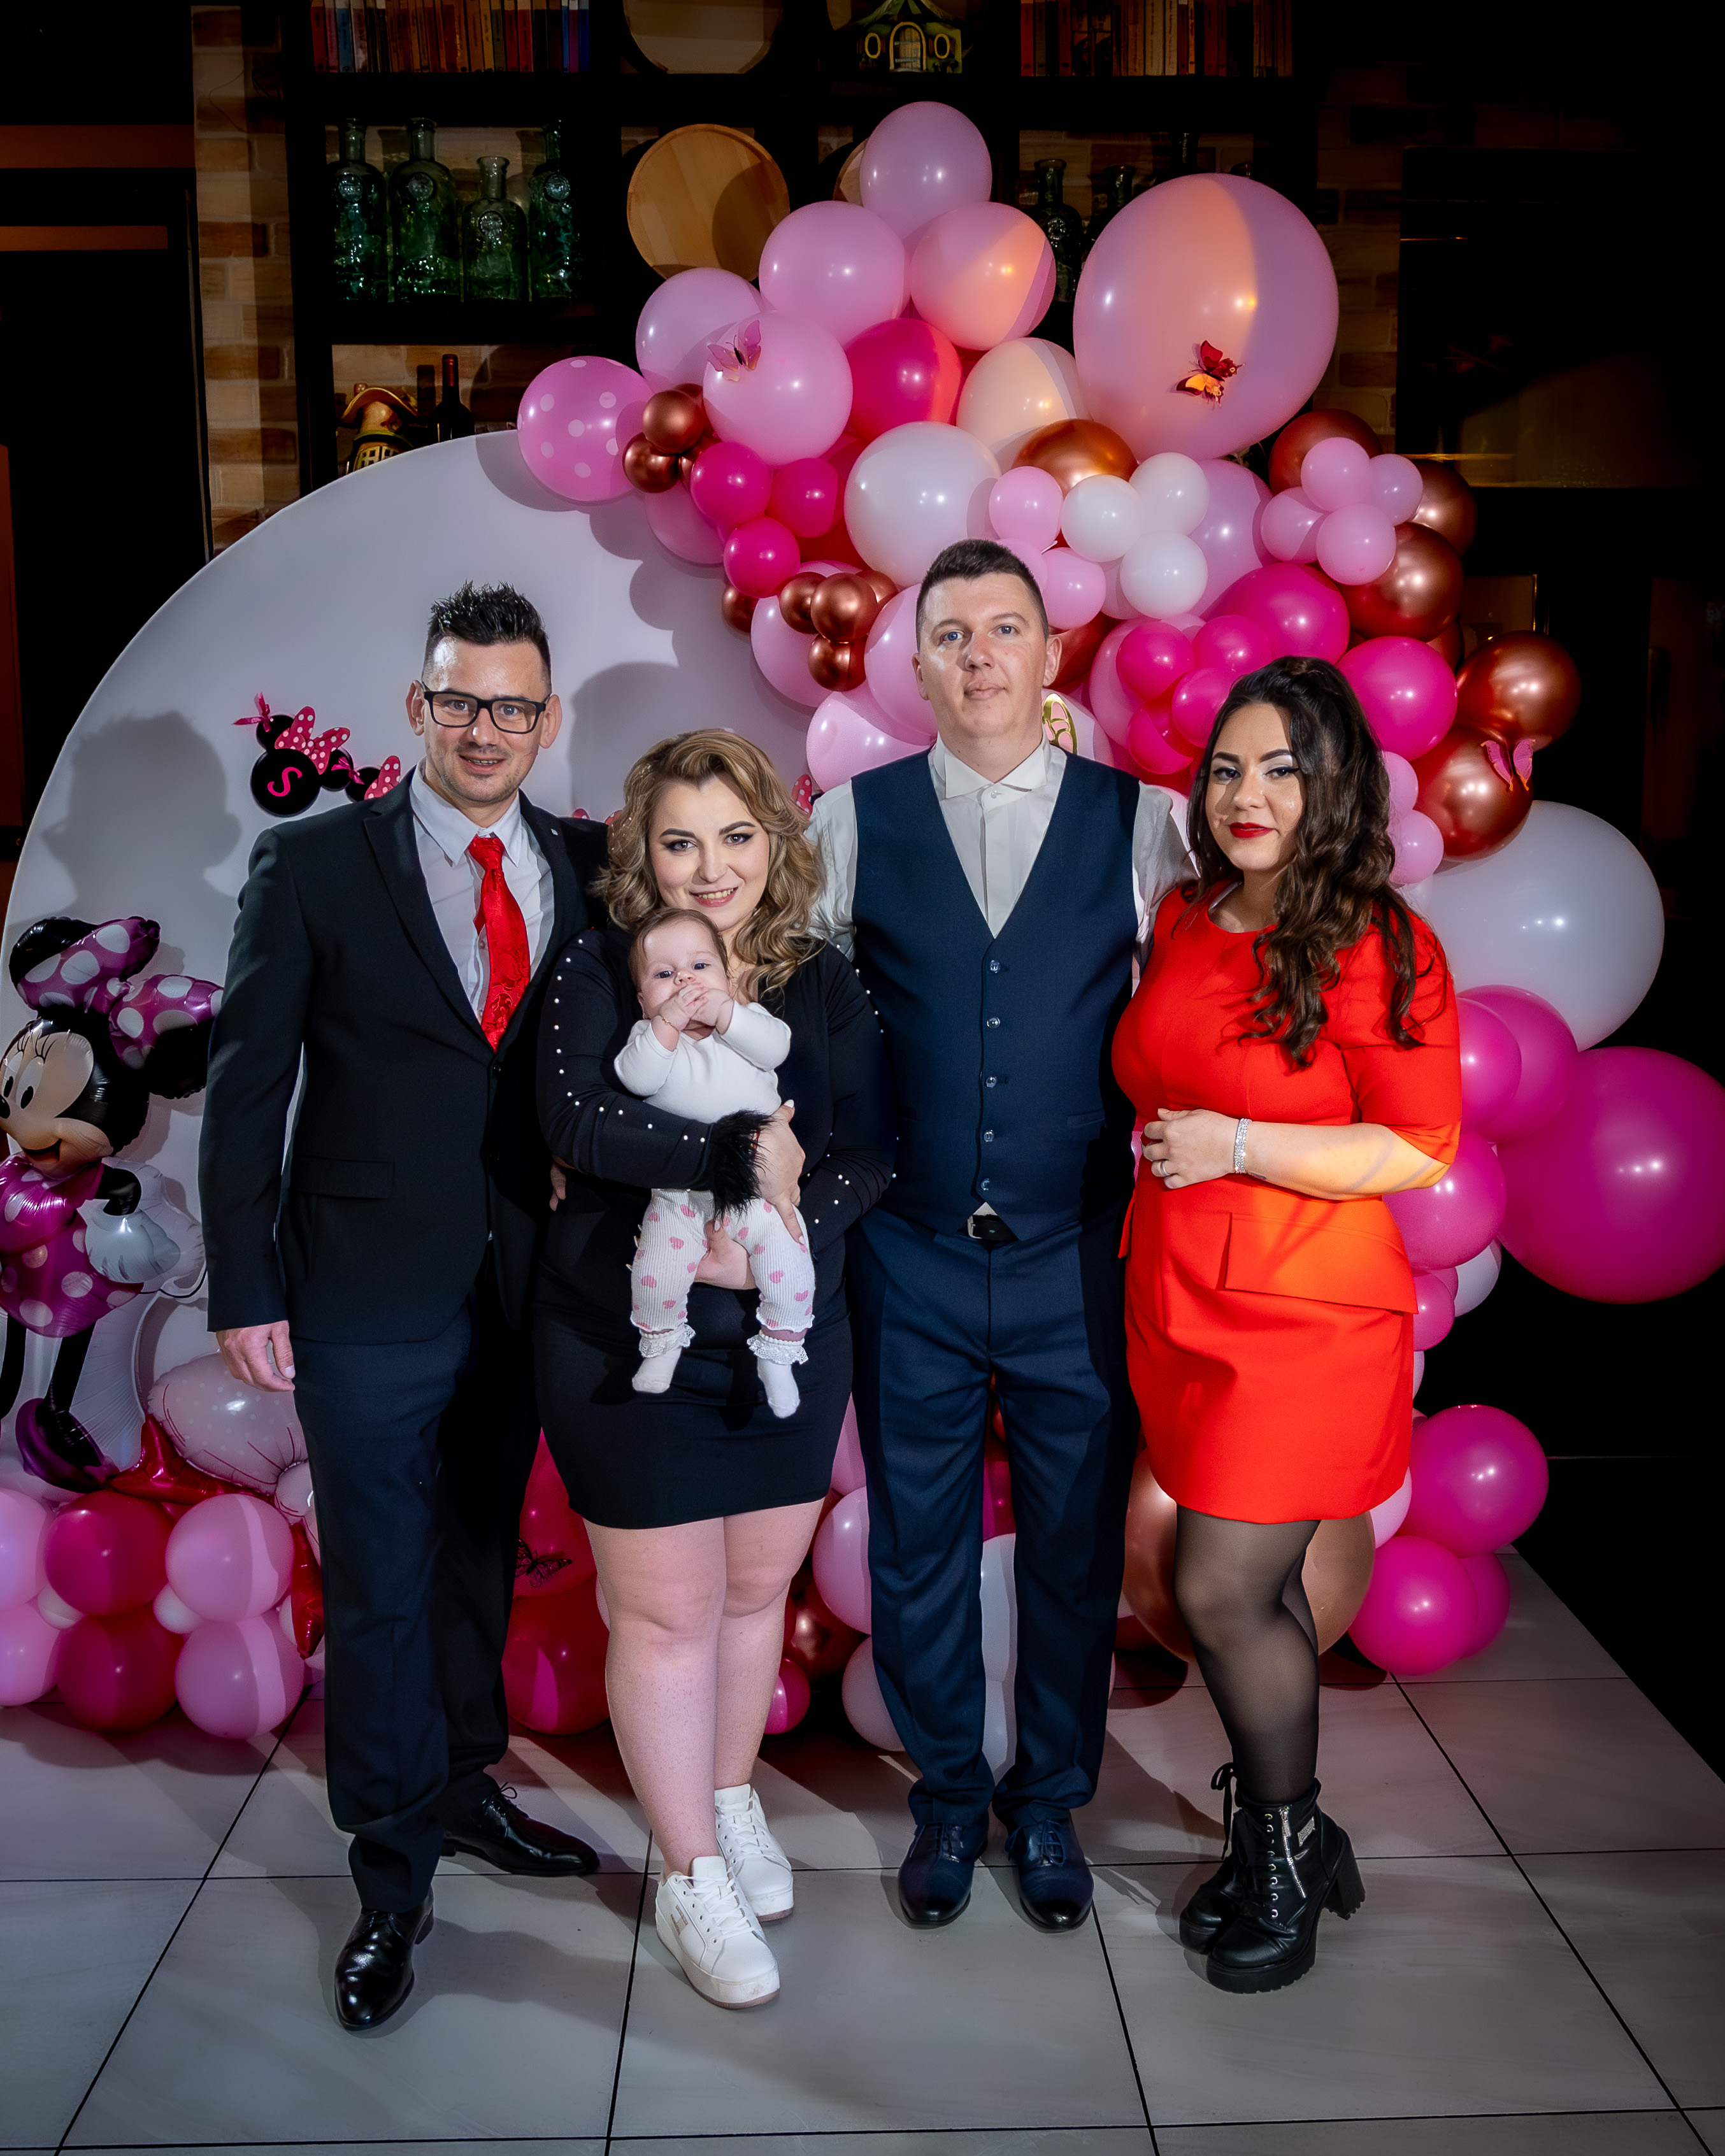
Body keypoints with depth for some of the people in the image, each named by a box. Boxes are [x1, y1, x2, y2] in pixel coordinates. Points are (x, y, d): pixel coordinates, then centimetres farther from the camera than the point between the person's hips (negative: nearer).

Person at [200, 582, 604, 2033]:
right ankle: (395, 1878, 24)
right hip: (370, 1301, -3)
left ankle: (459, 1786, 41)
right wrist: (246, 1293, -8)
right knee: (380, 1594, 7)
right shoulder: (314, 864, -5)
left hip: (526, 1292, 4)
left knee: (481, 1563, 19)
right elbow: (247, 1086, -5)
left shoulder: (590, 869, 3)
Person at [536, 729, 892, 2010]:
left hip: (789, 1339, 3)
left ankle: (733, 1802, 41)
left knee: (758, 1587, 16)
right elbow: (579, 1120, -22)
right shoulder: (600, 973, -5)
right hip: (629, 1343, -3)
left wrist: (782, 1234, -22)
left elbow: (869, 1149, -5)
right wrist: (747, 1147, -22)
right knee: (667, 1611, 5)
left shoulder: (827, 988, 3)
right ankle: (691, 1878, 23)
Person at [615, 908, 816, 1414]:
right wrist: (668, 1023, -28)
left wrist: (722, 1013, -27)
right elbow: (637, 1078, -20)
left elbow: (775, 1046, -19)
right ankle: (662, 1342, 25)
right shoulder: (648, 1034, 0)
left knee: (786, 1259, -11)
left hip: (758, 1179, 0)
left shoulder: (746, 1017, 2)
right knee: (657, 1266, -6)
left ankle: (778, 1352, 12)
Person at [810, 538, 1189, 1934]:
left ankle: (1052, 1800, 36)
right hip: (910, 1258, 0)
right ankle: (948, 1795, 36)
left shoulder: (1144, 824, 0)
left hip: (1082, 1259, 0)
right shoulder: (850, 822, 1)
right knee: (918, 1543, 13)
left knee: (1076, 1544, 13)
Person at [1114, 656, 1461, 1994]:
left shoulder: (1377, 948, -13)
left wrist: (1239, 1147, -19)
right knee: (1260, 1584, 14)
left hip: (1306, 1323, -6)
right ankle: (1288, 1841, 32)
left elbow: (1419, 1147, -15)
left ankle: (1284, 1858, 21)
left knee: (1221, 1590, -4)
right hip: (1182, 1309, 6)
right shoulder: (1184, 919, 7)